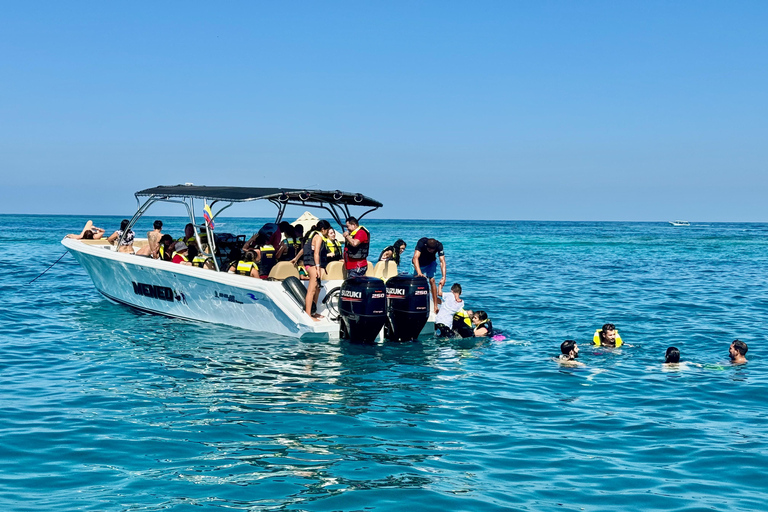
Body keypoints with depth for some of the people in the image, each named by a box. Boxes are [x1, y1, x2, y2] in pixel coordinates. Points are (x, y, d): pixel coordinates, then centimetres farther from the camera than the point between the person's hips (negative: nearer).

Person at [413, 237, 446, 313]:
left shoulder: (439, 245, -31)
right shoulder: (421, 243, -37)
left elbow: (442, 261, -35)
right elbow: (415, 258, -46)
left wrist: (444, 277, -48)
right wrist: (419, 273, -60)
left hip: (431, 262, 1)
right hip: (419, 263, 0)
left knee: (432, 280, -14)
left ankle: (435, 306, -12)